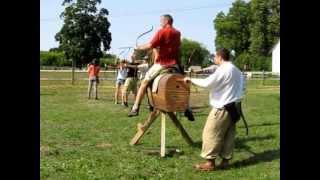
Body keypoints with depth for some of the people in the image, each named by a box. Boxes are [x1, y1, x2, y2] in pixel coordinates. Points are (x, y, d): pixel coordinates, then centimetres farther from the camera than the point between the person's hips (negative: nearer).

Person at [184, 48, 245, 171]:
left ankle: (210, 162, -1)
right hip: (233, 106, 10)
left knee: (211, 133, -4)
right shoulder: (236, 70, 16)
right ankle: (225, 160, 16)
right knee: (228, 134, 11)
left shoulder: (223, 69, -15)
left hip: (223, 107, -10)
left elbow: (208, 83, -21)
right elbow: (239, 88, 17)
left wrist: (191, 80, -10)